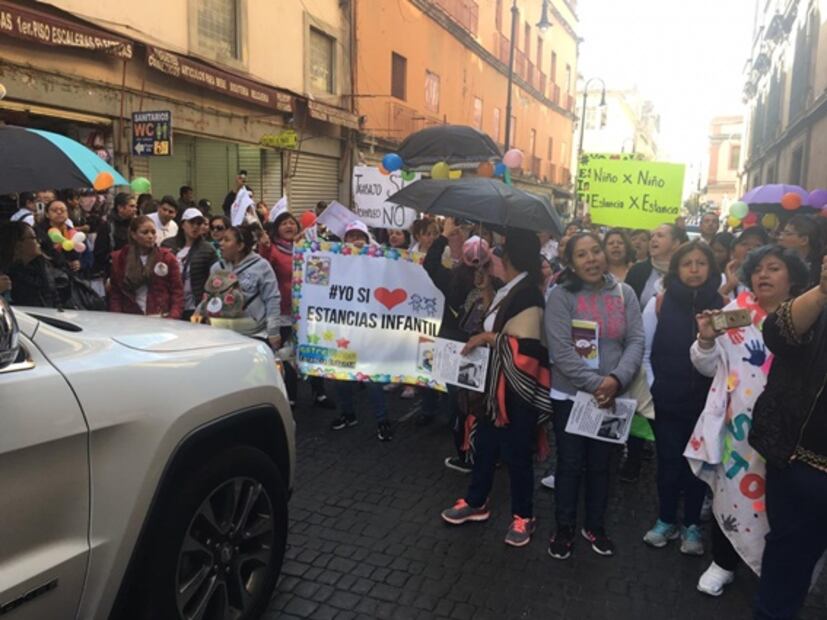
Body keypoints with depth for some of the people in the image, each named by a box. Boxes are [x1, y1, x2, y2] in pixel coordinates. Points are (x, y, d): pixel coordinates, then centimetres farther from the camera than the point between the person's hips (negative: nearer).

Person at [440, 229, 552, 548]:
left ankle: (523, 516, 26)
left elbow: (526, 345, -23)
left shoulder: (528, 293, -19)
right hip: (495, 381, 8)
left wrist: (486, 338, -16)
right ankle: (476, 502, 36)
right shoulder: (507, 289, 8)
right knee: (484, 442, 18)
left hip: (518, 387, -8)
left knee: (516, 452, 6)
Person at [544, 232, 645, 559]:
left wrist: (616, 379, -18)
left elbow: (636, 341, -4)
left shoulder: (624, 293, 2)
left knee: (600, 464, 17)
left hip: (612, 396, 3)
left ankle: (595, 526, 36)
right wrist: (595, 384, -21)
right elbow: (561, 351, -17)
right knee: (569, 464, 9)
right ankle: (564, 528, 28)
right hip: (570, 395, -3)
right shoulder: (561, 296, -10)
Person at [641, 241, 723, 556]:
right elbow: (643, 351, 1)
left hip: (706, 401, 0)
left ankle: (692, 526, 28)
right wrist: (652, 388, -3)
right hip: (666, 400, 0)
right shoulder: (659, 303, -3)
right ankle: (666, 521, 28)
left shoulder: (723, 305, -4)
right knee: (669, 462, 8)